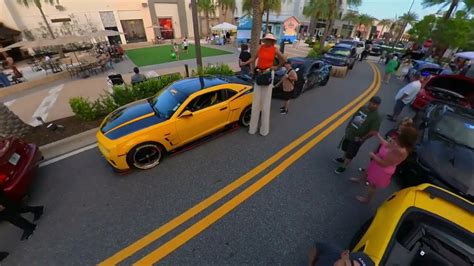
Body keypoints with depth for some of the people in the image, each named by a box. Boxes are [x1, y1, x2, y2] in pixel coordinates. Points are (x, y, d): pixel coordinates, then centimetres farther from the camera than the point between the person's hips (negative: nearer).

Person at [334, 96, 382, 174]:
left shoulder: (377, 117, -22)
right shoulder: (362, 108, -4)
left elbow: (373, 132, -24)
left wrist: (361, 139, -17)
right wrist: (347, 127, 8)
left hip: (356, 139, -6)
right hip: (348, 133, 6)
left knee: (350, 154, 9)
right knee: (345, 148, 26)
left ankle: (343, 167, 28)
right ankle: (343, 159, 52)